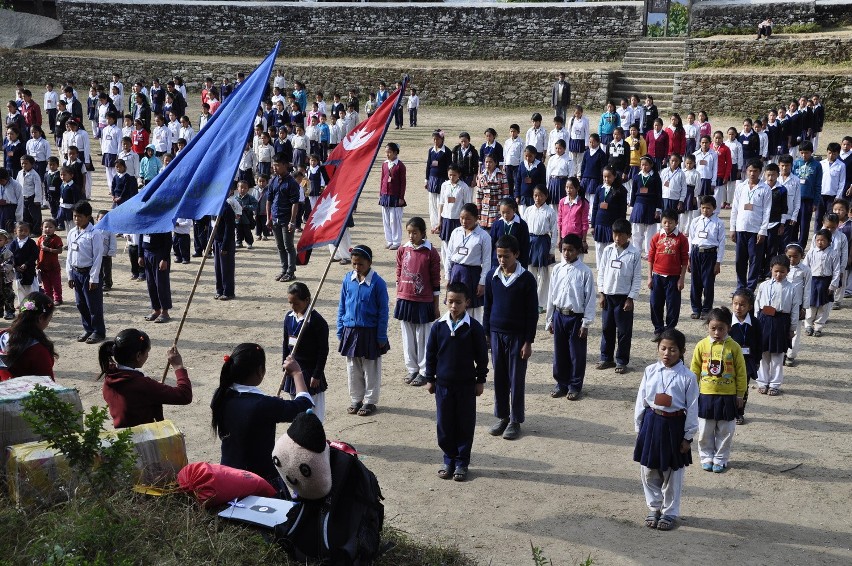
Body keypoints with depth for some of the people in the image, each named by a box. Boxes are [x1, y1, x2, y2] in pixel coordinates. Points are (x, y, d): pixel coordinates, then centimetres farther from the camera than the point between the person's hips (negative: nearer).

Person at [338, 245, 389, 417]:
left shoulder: (377, 283, -13)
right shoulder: (348, 279, -1)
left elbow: (383, 312, -8)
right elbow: (342, 306, 8)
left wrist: (381, 337, -7)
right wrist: (340, 330, 7)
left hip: (370, 333, -4)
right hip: (350, 331, 4)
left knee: (371, 370, 9)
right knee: (353, 369, 14)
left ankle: (370, 401, 21)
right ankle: (356, 400, 28)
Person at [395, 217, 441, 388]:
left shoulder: (431, 253, -8)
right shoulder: (402, 250, 2)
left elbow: (435, 281, -4)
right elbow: (399, 274, 11)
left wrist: (436, 306, -2)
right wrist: (399, 297, 10)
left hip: (424, 302, -4)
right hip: (405, 300, 4)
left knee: (423, 337, 4)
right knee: (408, 337, 11)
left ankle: (424, 372, 15)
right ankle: (411, 369, 24)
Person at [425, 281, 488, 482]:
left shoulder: (474, 327, -8)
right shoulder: (439, 326, -2)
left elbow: (482, 356, -1)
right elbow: (431, 354, 6)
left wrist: (480, 380, 0)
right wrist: (430, 379, 7)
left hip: (466, 385, -2)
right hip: (443, 384, 2)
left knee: (465, 424, 5)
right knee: (445, 424, 8)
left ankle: (462, 463, 16)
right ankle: (449, 460, 22)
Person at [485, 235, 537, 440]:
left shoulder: (526, 279, -11)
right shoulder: (492, 275, 0)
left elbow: (532, 313, -7)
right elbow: (488, 306, 9)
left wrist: (528, 342, -9)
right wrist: (486, 333, 8)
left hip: (518, 336, -3)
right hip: (496, 334, 4)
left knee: (516, 379, 4)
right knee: (499, 377, 10)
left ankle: (515, 421, 14)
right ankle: (502, 416, 23)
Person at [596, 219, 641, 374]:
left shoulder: (634, 254, -8)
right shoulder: (608, 250, 1)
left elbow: (637, 278, -6)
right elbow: (601, 272, 6)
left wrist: (631, 298, -9)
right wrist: (601, 293, 2)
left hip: (624, 297, -3)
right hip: (608, 296, 3)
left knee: (624, 331, 3)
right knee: (606, 328, 11)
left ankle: (622, 361, 14)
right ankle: (606, 358, 22)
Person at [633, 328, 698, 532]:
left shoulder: (687, 377, -11)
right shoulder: (650, 371, -3)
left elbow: (692, 409, -6)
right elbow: (641, 400, 4)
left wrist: (688, 436, -4)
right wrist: (639, 427, 6)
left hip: (674, 426, -3)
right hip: (651, 423, 3)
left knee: (672, 473, 9)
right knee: (649, 471, 12)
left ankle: (670, 512, 28)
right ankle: (654, 508, 32)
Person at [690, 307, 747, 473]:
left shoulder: (733, 347, -9)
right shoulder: (701, 346, -5)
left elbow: (741, 372, -2)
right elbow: (694, 370, 3)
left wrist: (740, 395, 0)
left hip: (727, 396, -1)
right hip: (705, 395, 1)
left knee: (725, 431, 10)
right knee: (705, 430, 10)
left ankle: (721, 458, 23)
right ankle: (706, 457, 25)